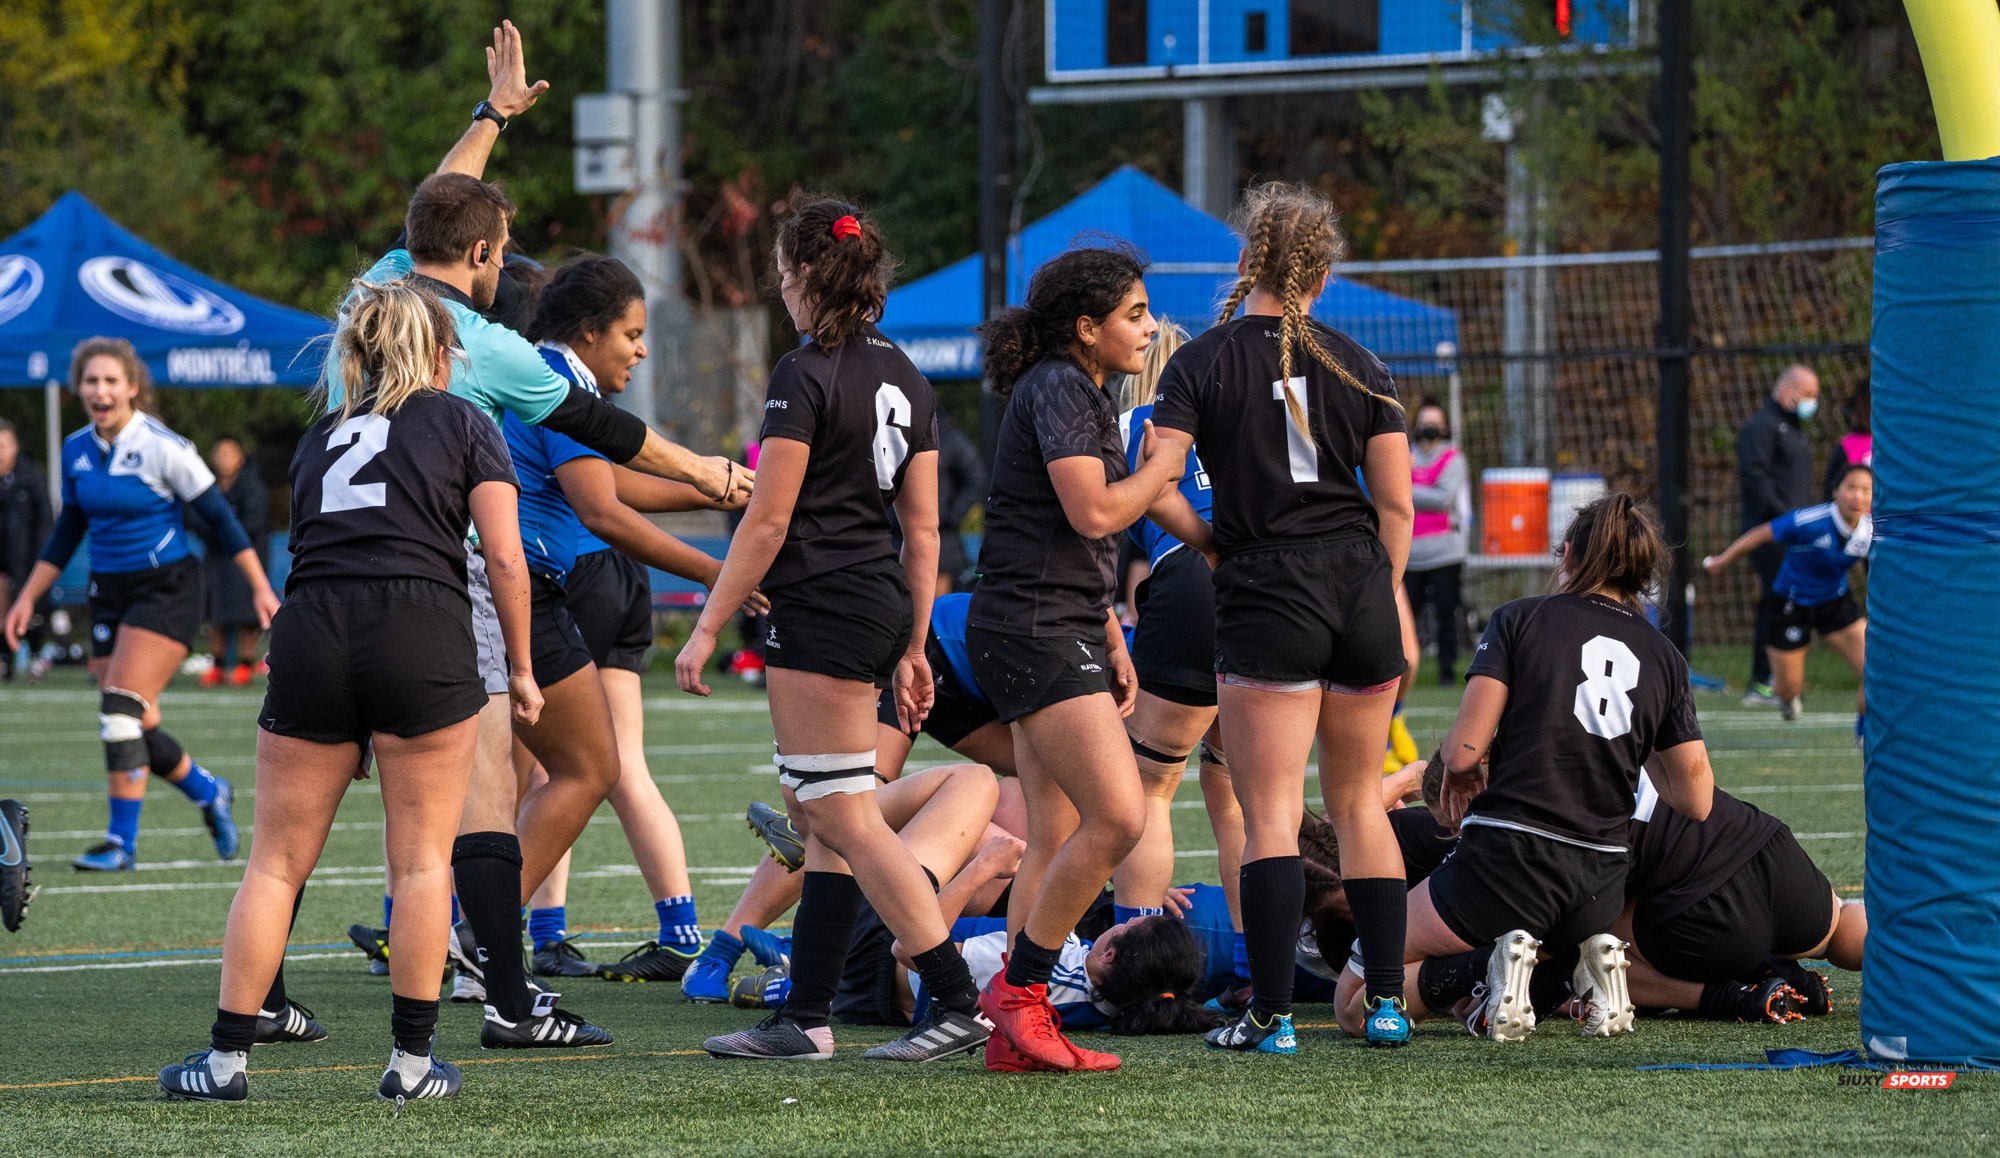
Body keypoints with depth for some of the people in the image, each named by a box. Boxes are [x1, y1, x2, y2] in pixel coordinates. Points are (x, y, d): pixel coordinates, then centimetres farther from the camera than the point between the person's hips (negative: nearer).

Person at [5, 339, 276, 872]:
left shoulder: (162, 447, -14)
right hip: (109, 593, 6)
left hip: (166, 589, -6)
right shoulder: (76, 450, 4)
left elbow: (219, 515, -10)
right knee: (136, 728, 4)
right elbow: (67, 532, 16)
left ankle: (121, 841, -9)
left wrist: (260, 587, -11)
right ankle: (209, 793, 30)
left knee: (121, 710, -17)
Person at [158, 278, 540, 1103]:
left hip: (309, 633, 3)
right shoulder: (462, 422, 12)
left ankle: (227, 1058, 6)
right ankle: (412, 1060, 3)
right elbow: (504, 557, 4)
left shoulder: (321, 435, 25)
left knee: (277, 863, 7)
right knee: (422, 859, 4)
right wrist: (520, 667, 13)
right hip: (422, 629, -3)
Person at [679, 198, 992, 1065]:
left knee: (845, 818, -6)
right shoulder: (903, 378, 12)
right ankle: (803, 1019, 13)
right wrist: (913, 650, 18)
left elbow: (769, 521, -15)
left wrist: (707, 627, -9)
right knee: (820, 817, 12)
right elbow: (922, 527, 14)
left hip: (821, 607, -9)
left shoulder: (806, 376, -13)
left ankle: (960, 1003, -11)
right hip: (882, 604, 9)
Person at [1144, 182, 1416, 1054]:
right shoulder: (1358, 366, 6)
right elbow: (1395, 503, 5)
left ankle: (1271, 1014, -8)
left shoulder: (1202, 363, -3)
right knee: (1359, 801, 14)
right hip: (1359, 588, 4)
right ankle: (1387, 999, 12)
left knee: (1271, 814, -3)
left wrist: (1206, 541, 6)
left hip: (1265, 598, -4)